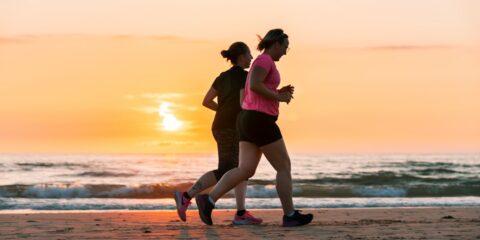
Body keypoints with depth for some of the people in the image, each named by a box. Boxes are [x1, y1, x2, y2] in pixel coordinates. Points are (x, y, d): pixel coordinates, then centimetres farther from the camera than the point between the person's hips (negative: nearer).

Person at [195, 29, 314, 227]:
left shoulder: (260, 64, 22)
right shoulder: (265, 60, -10)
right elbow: (254, 86, -24)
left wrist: (278, 93, 18)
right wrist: (279, 97, -12)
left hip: (249, 121, 10)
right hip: (260, 122, -10)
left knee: (245, 171, -1)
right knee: (284, 167, 0)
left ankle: (208, 200, -15)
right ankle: (290, 215, 5)